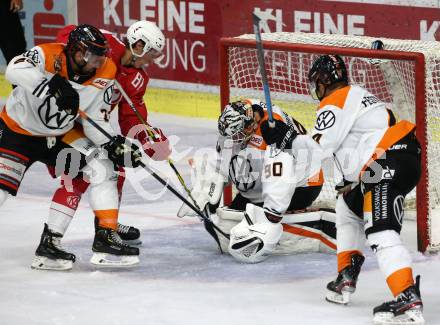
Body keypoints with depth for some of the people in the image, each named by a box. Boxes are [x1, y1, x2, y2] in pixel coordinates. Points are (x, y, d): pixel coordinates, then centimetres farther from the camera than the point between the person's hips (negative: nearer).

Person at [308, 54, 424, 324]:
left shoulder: (334, 103, -4)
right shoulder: (357, 95, 27)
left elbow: (319, 149, -9)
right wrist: (352, 182, 25)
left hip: (388, 164, -10)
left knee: (380, 231, -19)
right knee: (349, 207, 27)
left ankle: (408, 301, -34)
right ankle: (346, 280, 27)